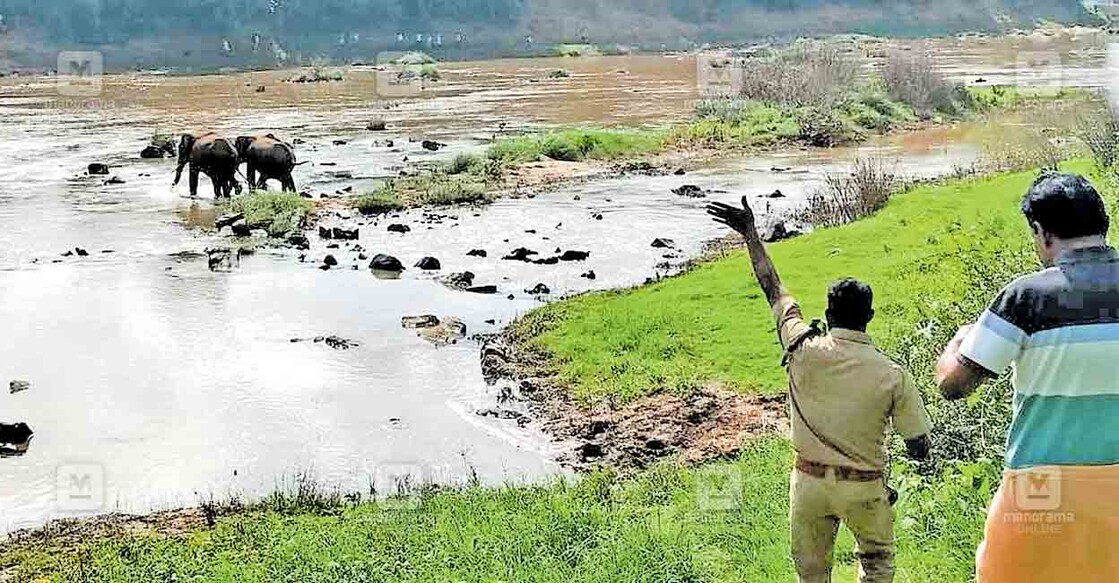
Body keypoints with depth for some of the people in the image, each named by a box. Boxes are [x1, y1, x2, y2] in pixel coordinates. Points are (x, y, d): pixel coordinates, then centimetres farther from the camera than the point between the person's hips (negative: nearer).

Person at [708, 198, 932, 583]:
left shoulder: (805, 350, -11)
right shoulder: (892, 375, -13)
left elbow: (773, 288, 1)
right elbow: (919, 447, -8)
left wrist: (750, 234, 10)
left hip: (809, 482, 1)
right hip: (863, 486, -1)